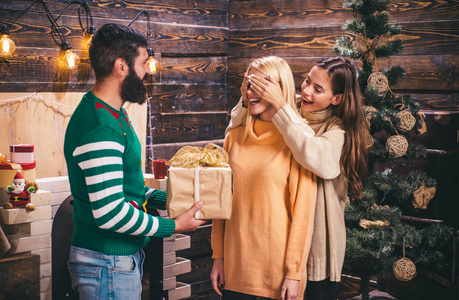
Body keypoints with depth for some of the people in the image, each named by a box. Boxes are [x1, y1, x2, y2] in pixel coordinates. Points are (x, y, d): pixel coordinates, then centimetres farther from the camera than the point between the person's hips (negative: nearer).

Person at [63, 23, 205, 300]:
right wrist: (172, 227, -16)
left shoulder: (114, 114, 10)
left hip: (126, 256, 10)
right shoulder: (99, 128, -24)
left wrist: (168, 199, 7)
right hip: (108, 265, -10)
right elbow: (110, 213, -27)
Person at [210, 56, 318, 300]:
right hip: (236, 259, 4)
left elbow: (303, 210, -9)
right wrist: (218, 256, 7)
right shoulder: (235, 136, 5)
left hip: (277, 261, -4)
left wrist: (294, 272, -9)